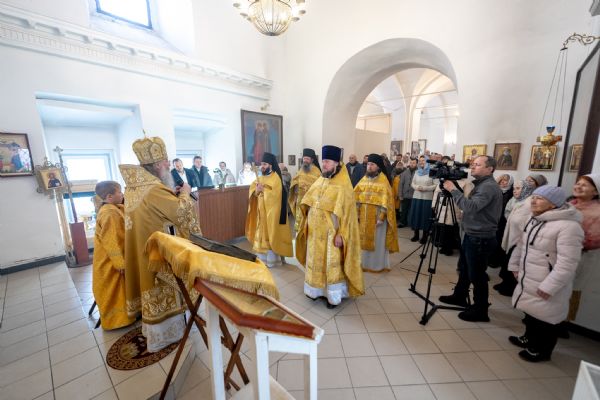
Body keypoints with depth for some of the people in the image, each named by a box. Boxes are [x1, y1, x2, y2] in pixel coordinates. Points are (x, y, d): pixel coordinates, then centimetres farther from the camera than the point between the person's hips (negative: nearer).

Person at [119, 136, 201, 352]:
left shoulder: (135, 186, 5)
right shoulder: (153, 189, -26)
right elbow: (180, 210, -24)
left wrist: (172, 194, 6)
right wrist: (184, 194, -7)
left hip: (144, 247, 9)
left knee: (152, 287, 21)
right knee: (163, 289, 7)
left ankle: (154, 327, 39)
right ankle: (165, 332, 24)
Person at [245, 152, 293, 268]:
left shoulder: (276, 178, -11)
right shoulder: (261, 178, 12)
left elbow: (275, 195, -21)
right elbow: (252, 190, 7)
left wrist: (263, 189, -20)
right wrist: (256, 191, -13)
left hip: (271, 211, -7)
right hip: (261, 210, 8)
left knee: (270, 235, 0)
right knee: (261, 234, 13)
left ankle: (271, 259, 12)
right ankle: (262, 258, 26)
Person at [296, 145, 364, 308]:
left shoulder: (343, 185, -12)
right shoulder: (320, 181, 8)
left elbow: (347, 211, -15)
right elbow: (307, 203, 14)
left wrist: (340, 234, -19)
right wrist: (307, 224, 8)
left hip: (331, 232, -6)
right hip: (316, 230, 6)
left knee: (332, 263, 5)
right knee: (316, 261, 16)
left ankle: (333, 295, 23)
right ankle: (318, 289, 33)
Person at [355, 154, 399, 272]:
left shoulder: (383, 180, -7)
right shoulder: (364, 179, 8)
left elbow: (385, 200, -12)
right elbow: (356, 197, 7)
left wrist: (381, 217, -18)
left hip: (376, 216, -5)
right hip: (364, 216, 5)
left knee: (377, 241, 6)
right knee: (364, 240, 12)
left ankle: (377, 264, 21)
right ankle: (364, 262, 28)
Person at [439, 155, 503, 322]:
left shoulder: (489, 187, -19)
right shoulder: (481, 185, 13)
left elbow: (471, 207, -31)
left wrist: (453, 190, -26)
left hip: (481, 239, -10)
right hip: (471, 235, 10)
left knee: (476, 275, 2)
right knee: (464, 268, 21)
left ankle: (480, 311, 18)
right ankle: (459, 296, 38)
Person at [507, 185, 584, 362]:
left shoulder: (568, 226, -23)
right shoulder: (533, 218, 4)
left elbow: (567, 262, -24)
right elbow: (522, 244, 14)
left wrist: (549, 287, -24)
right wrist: (515, 265, 15)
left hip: (546, 284, -8)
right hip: (528, 278, 8)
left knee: (545, 317, 9)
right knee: (530, 311, 23)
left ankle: (541, 350, 29)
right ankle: (529, 338, 43)